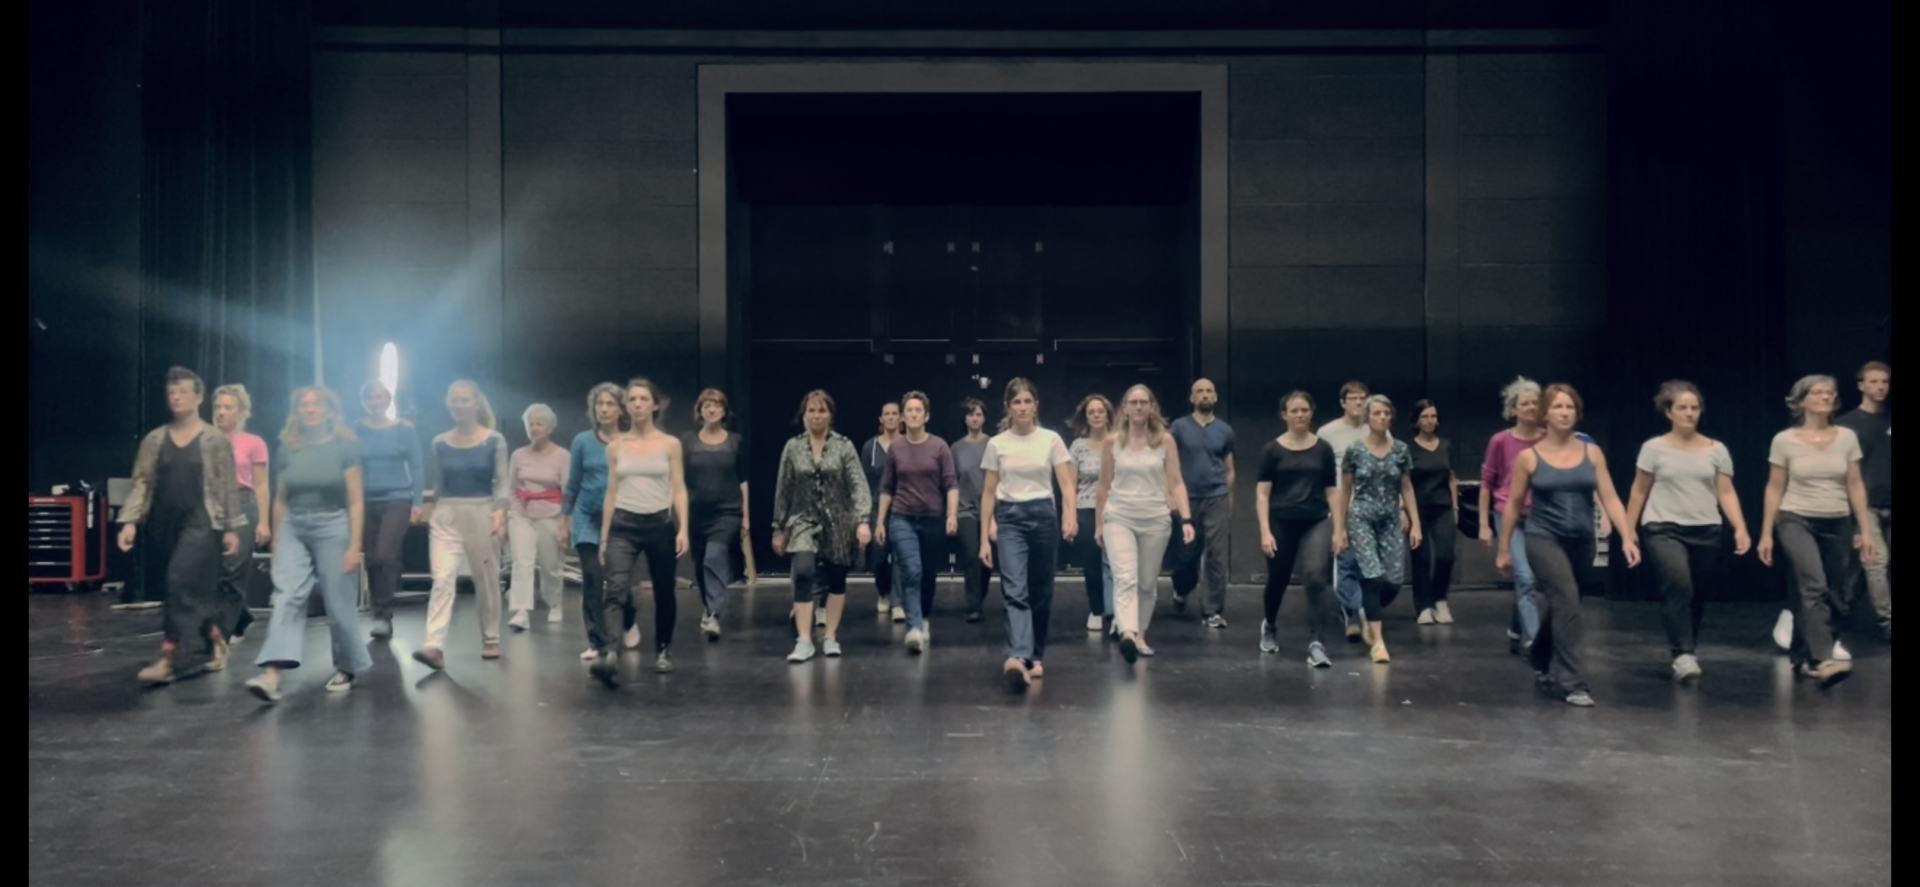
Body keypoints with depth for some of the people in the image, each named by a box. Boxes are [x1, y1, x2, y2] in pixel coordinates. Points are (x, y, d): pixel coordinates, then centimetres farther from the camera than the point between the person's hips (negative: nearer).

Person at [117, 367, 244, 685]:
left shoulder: (215, 440, 0)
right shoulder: (154, 440, 9)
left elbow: (229, 486, 0)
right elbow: (141, 482, 6)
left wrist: (232, 528, -4)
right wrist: (130, 521, -6)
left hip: (200, 522, -4)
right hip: (162, 523, 4)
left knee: (182, 584, -15)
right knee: (196, 591, 9)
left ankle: (167, 659, -14)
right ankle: (216, 641, 29)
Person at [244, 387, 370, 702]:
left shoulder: (344, 446, -3)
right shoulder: (288, 448, 6)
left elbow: (356, 501, -5)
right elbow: (281, 499, 13)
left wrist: (354, 546, -11)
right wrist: (275, 542, 12)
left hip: (332, 528, -3)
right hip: (293, 529, 3)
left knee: (338, 605, 4)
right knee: (286, 597, -13)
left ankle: (348, 667, 23)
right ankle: (271, 675, -23)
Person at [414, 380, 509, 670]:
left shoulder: (494, 441, -2)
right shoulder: (440, 443, 6)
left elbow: (502, 481, -5)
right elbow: (437, 483, 13)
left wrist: (500, 509, -19)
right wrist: (431, 510, 7)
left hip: (482, 514, -1)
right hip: (446, 516, 2)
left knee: (486, 581, 9)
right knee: (442, 580, -11)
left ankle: (490, 640, 23)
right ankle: (434, 647, -20)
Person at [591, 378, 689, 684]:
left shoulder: (670, 444, 3)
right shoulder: (615, 447, 7)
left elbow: (679, 490, 1)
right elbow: (612, 493, 10)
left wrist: (683, 529, -9)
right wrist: (604, 536, 8)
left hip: (660, 524, 0)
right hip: (624, 525, 0)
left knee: (664, 592, 10)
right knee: (616, 590, -18)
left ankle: (663, 651, 29)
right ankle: (609, 654, -31)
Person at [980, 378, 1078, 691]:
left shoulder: (1051, 440, 2)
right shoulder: (997, 444, 4)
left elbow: (1066, 484, -3)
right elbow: (989, 492, 7)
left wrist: (1070, 514, -23)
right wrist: (985, 536, 3)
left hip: (1043, 515, 1)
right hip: (1009, 518, -1)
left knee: (1041, 591, 8)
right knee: (1015, 590, -15)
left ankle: (1035, 656, 22)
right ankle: (1017, 658, -29)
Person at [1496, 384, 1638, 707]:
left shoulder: (1592, 453, 2)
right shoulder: (1529, 457, -4)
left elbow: (1610, 498, -1)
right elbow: (1513, 504, 3)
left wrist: (1627, 537, -12)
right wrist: (1503, 548, 6)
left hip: (1581, 541, 4)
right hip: (1544, 539, -4)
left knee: (1557, 605, 17)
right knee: (1567, 601, -19)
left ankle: (1542, 663, 42)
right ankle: (1573, 683, -12)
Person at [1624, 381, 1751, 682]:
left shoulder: (1717, 450, 6)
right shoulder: (1654, 448, 1)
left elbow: (1726, 493, 4)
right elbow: (1639, 493, 5)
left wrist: (1740, 528, -10)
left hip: (1705, 533, 3)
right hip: (1664, 529, -3)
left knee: (1697, 597, 9)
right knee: (1679, 586, -24)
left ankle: (1688, 654, 27)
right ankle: (1683, 656, -22)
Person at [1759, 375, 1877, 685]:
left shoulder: (1847, 437, 4)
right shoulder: (1784, 441, -4)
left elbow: (1855, 485, 8)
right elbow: (1774, 489, 0)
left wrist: (1864, 530, 5)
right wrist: (1766, 534, -2)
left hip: (1837, 524, 4)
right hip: (1796, 521, -4)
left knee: (1833, 594, 5)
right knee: (1814, 588, -22)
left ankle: (1805, 658, 18)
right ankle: (1821, 659, -30)